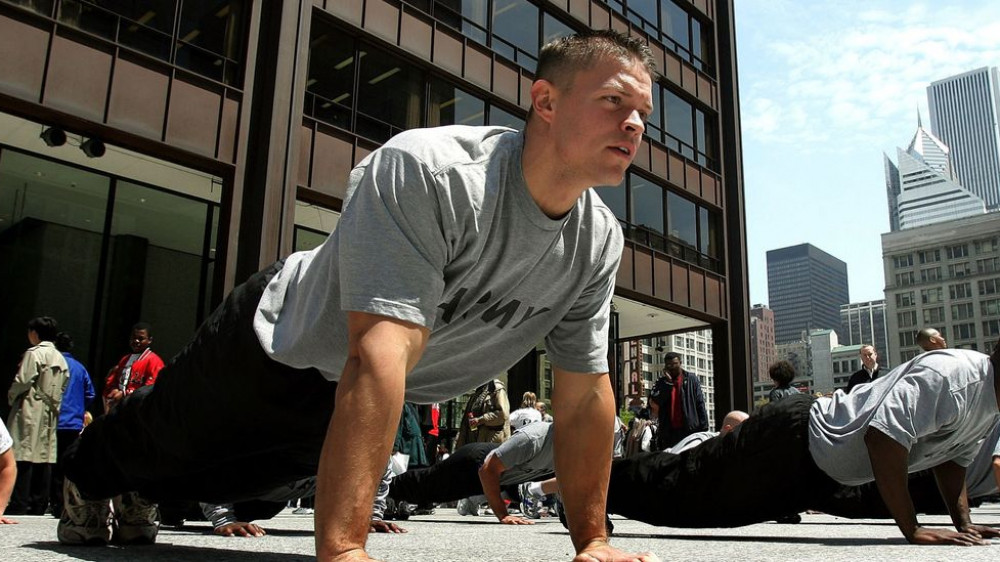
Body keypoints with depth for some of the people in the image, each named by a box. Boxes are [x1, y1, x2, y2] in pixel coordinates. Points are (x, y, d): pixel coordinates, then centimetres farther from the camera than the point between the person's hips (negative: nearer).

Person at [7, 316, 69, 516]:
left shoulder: (34, 353, -9)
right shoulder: (61, 359, 12)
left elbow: (22, 382, -13)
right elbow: (63, 387, 11)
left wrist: (11, 398, 4)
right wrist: (53, 405, 15)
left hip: (30, 411, -7)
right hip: (50, 414, 7)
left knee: (23, 458, -7)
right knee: (44, 458, 7)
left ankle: (18, 506, -9)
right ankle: (38, 506, 10)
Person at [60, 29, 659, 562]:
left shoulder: (600, 243, -18)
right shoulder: (425, 171, -38)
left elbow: (586, 393, -11)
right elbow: (380, 352, -47)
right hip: (278, 346, -5)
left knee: (233, 480, 29)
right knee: (164, 439, 24)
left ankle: (136, 496, 63)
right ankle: (88, 481, 61)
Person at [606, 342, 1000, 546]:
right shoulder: (947, 376, -26)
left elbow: (951, 457, 19)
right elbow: (883, 436, -35)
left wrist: (963, 522, 9)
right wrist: (912, 529, -29)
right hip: (791, 441, -9)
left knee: (689, 490, 16)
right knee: (678, 487, 2)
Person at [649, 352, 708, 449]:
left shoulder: (691, 379, 8)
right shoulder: (661, 382, 10)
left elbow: (700, 404, 5)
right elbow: (654, 401, -6)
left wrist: (703, 427, -3)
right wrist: (668, 382, -8)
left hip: (690, 430, -1)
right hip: (668, 431, 1)